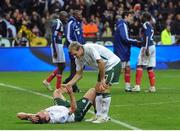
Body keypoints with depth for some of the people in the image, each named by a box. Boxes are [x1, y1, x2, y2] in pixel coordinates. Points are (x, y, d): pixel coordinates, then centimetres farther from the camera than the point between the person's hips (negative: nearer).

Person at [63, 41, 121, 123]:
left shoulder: (90, 48, -27)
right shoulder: (78, 59, -1)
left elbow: (101, 63, -29)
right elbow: (79, 74, 5)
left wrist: (102, 80, -22)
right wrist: (68, 84, -9)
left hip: (113, 63, -9)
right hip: (105, 67, 9)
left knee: (104, 88, -16)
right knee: (97, 89, 4)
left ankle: (104, 116, -13)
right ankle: (99, 115, 9)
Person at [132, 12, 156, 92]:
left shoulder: (146, 25, -8)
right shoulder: (150, 25, 18)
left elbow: (147, 36, -18)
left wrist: (147, 48, -25)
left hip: (147, 46, -9)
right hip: (152, 46, 9)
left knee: (140, 65, -7)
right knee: (150, 67, 11)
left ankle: (137, 86, -14)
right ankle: (152, 87, 9)